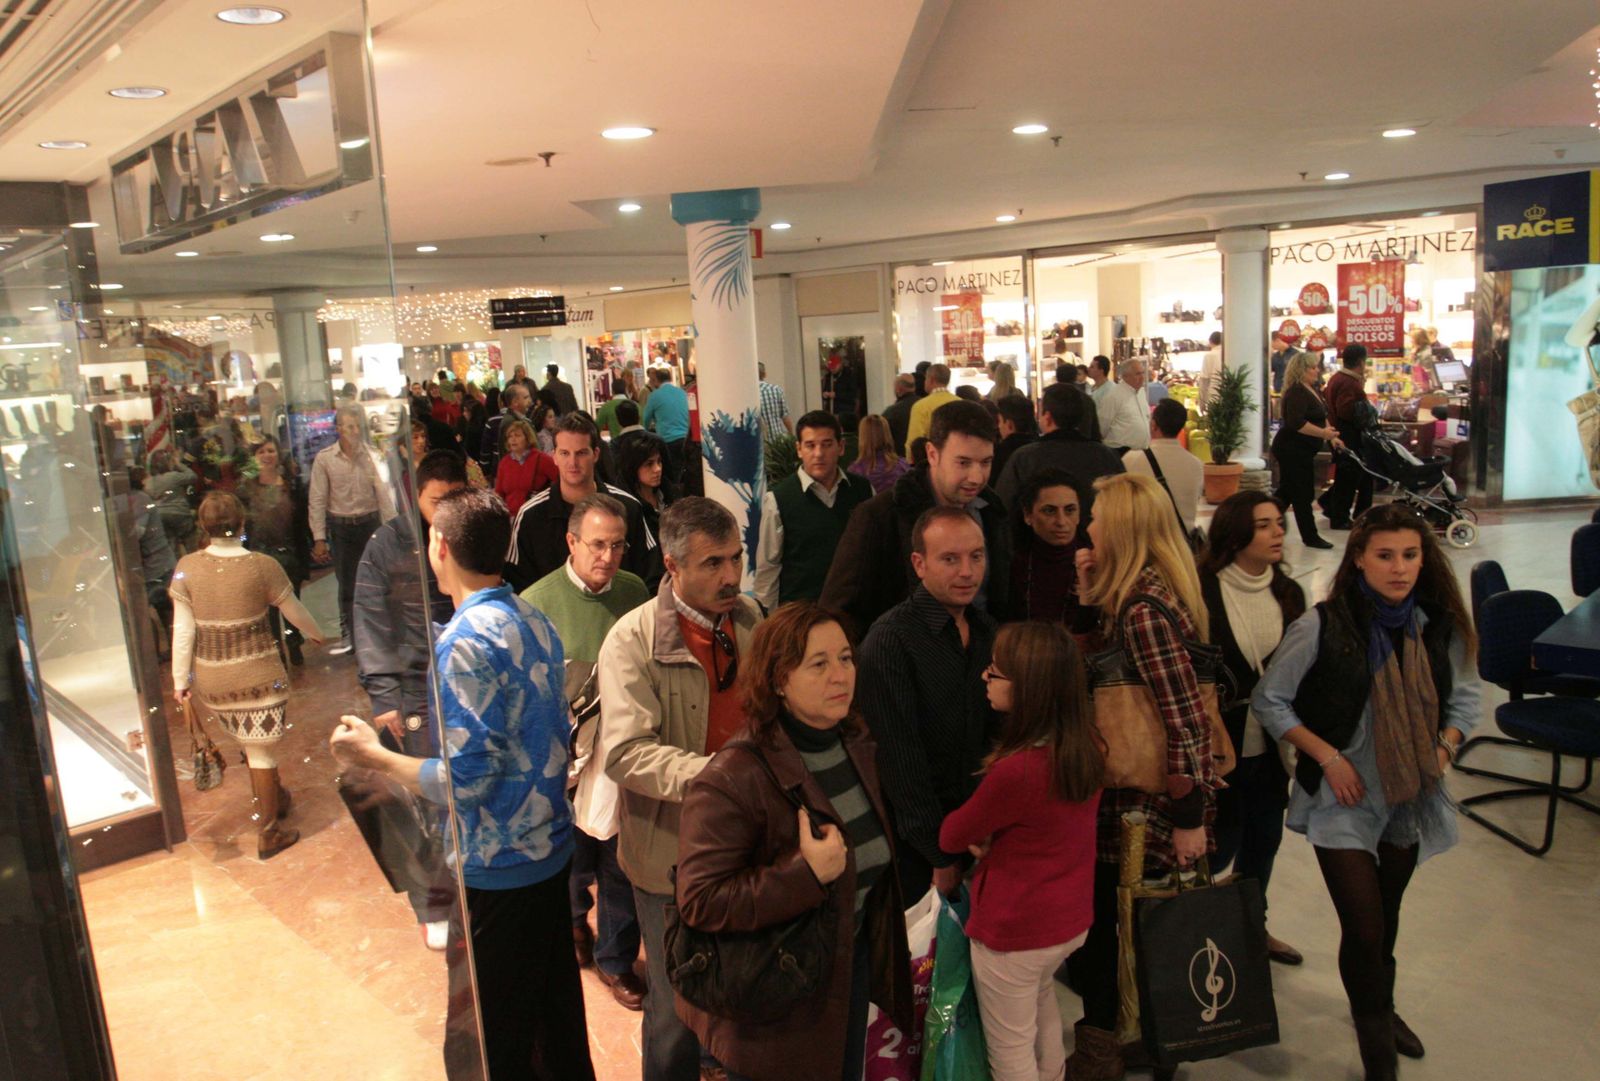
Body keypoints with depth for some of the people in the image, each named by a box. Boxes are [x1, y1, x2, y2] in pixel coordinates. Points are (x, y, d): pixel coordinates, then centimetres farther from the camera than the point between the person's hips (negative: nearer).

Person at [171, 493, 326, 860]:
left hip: (210, 678, 3)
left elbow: (183, 630, -3)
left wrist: (180, 680, 5)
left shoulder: (187, 568, -6)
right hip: (258, 674, -3)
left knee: (250, 743, 23)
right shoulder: (263, 566, -12)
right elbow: (295, 613, 1)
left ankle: (273, 799, 43)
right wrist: (318, 635, 21)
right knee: (262, 751, 7)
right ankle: (268, 834, 16)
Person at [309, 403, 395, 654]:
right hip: (341, 527, 0)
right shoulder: (324, 459, -5)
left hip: (370, 523, 0)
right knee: (346, 583, 9)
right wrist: (319, 538, -5)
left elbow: (384, 495, -2)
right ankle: (347, 633, 24)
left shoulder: (371, 457, -4)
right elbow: (318, 501, -3)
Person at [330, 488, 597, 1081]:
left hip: (496, 870, -8)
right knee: (557, 1012, 24)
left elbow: (467, 780, -24)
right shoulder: (534, 620, 4)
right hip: (551, 848, 8)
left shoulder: (464, 642, -22)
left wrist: (377, 757, -10)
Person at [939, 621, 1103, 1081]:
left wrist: (977, 838, 4)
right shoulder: (1086, 749, -10)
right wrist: (992, 839, -6)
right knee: (1041, 998, 33)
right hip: (1071, 920, 7)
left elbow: (951, 838, -15)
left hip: (1015, 933, -7)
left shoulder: (1015, 771, -33)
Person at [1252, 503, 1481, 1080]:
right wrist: (1329, 757, -14)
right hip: (1345, 799, -4)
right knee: (1364, 928, -6)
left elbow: (1465, 698, 11)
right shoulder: (1322, 626, -18)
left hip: (1411, 796, 4)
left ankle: (1380, 1007, 48)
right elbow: (1269, 701, -9)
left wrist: (1443, 751, -5)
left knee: (1385, 918, 21)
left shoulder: (1442, 626, -5)